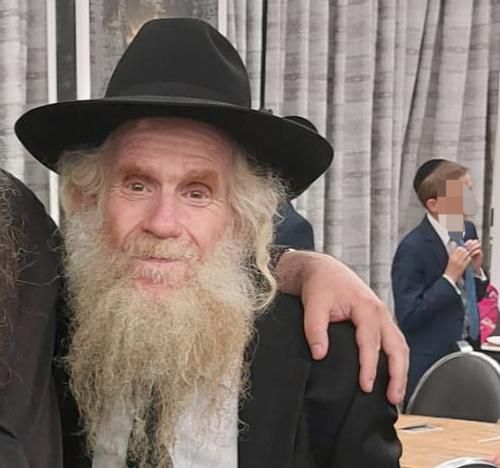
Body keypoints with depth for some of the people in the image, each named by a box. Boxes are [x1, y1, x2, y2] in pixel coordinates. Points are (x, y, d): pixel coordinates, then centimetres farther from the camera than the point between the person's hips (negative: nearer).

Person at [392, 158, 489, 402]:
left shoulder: (468, 230, 3)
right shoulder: (413, 248, -18)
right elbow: (407, 317, -20)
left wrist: (476, 269, -6)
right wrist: (450, 277, -22)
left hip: (466, 354, 7)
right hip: (430, 365, -6)